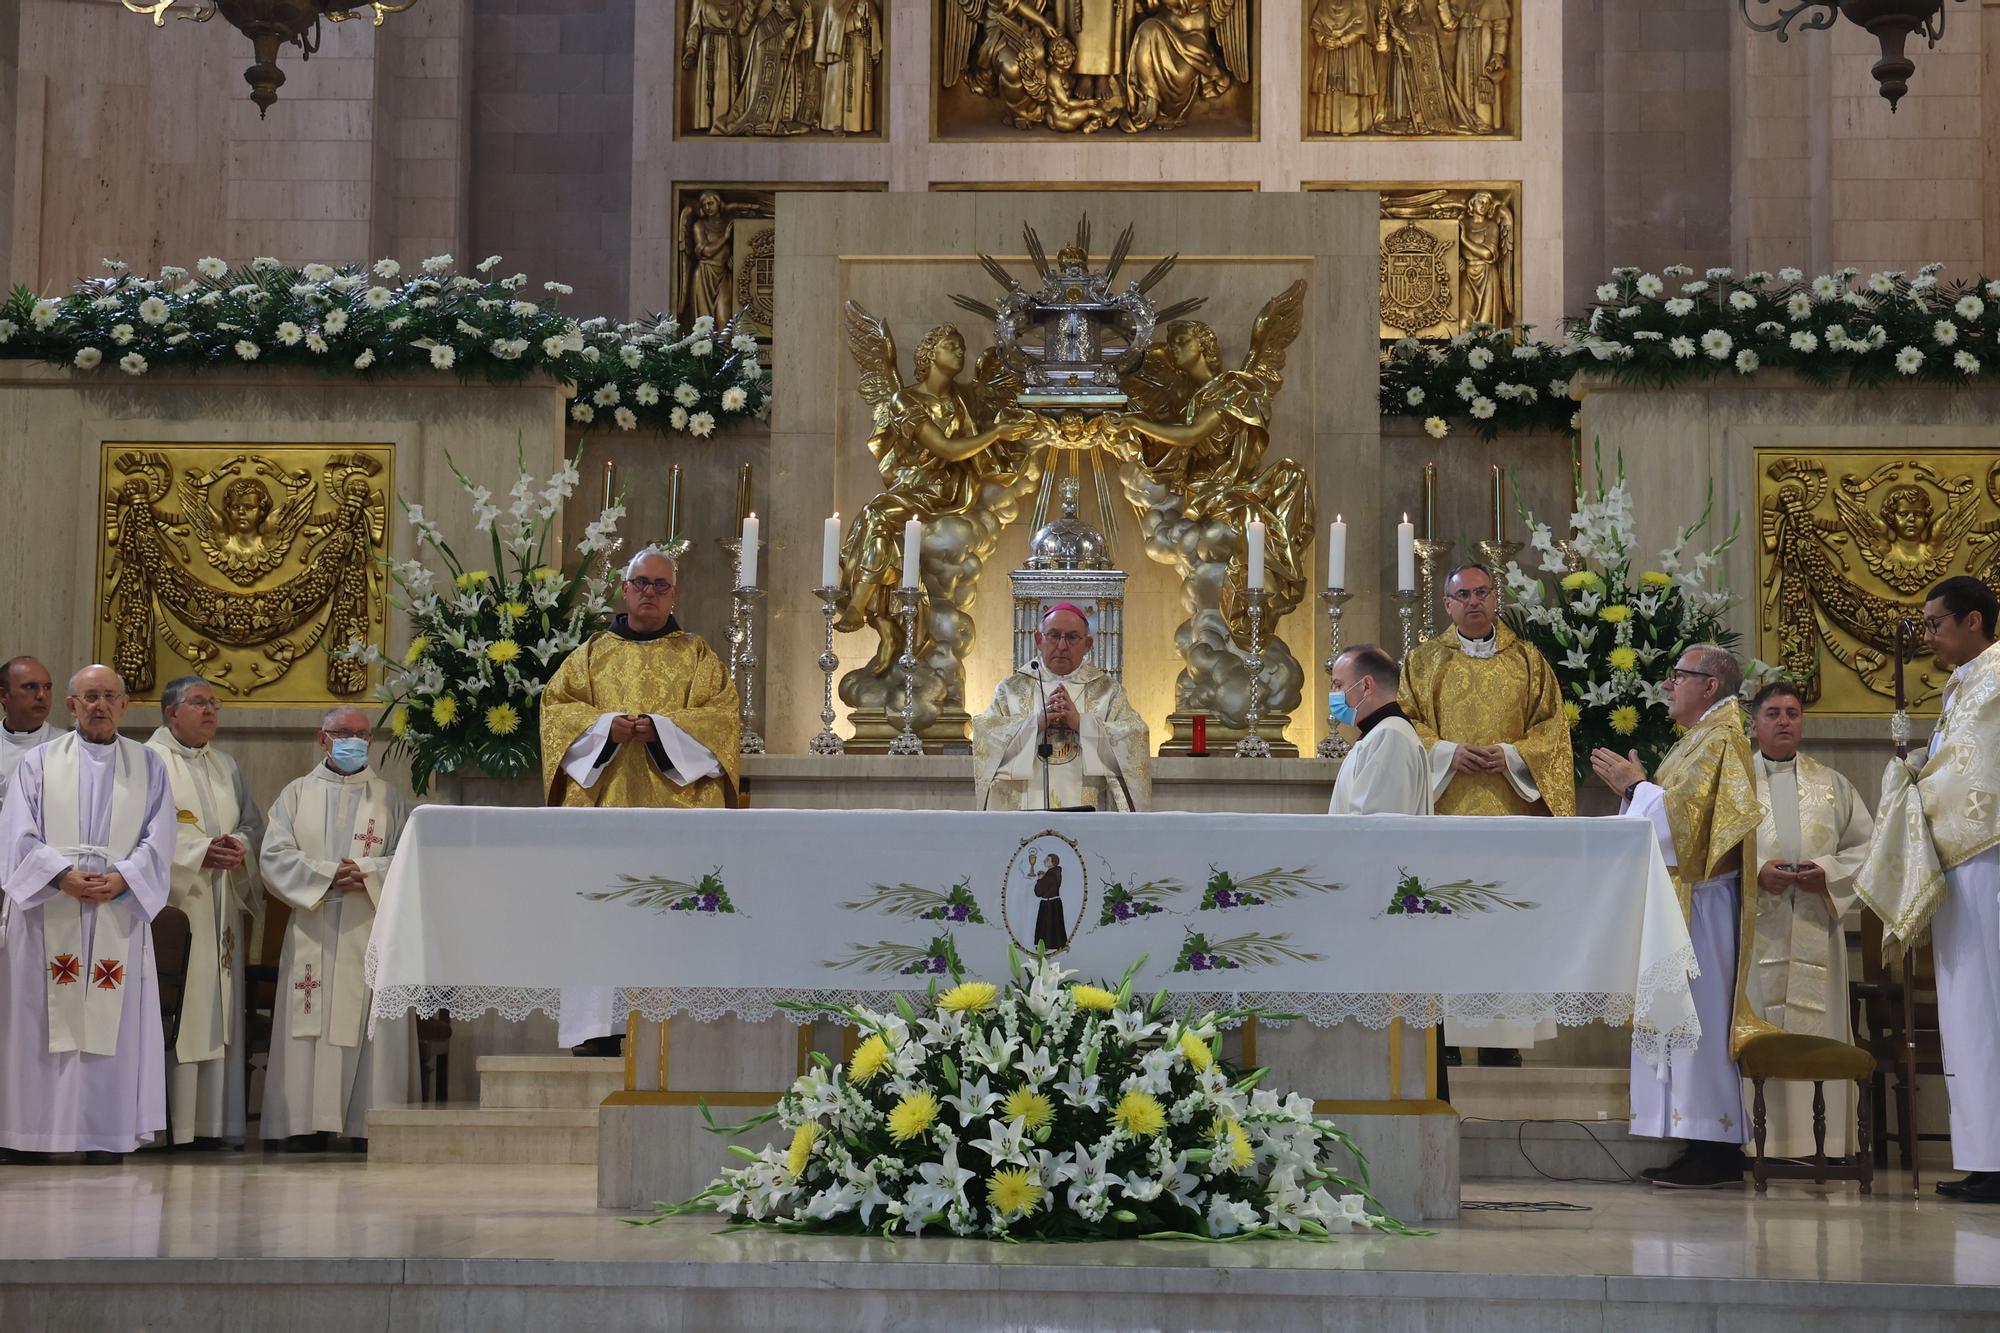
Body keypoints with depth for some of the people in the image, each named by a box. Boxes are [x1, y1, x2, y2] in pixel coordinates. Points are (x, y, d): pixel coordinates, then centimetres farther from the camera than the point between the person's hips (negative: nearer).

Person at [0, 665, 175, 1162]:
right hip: (48, 912, -1)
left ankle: (105, 1138, -1)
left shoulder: (148, 765, 11)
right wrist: (63, 875, -16)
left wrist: (122, 879, -13)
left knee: (112, 1025, -3)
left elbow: (158, 840, 4)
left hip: (118, 915, 1)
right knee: (40, 1026, -3)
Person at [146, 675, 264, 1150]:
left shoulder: (226, 766, 19)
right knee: (171, 1014, -10)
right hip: (169, 904, -6)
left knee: (216, 1013, 3)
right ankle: (164, 1123, -9)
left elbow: (253, 823, 18)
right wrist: (198, 853, -17)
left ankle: (209, 1122, 4)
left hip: (219, 909, 6)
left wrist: (239, 845, -5)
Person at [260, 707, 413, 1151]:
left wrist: (368, 874, -14)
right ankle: (307, 1125, -4)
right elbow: (275, 857, 1)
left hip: (371, 930, 0)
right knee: (310, 1028, -5)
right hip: (312, 934, 0)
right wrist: (327, 876, -12)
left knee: (369, 1027, -5)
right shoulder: (297, 795, 13)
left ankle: (369, 1124, -5)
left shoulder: (389, 799, 13)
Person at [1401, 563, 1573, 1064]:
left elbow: (1551, 727, 7)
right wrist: (1447, 752, -11)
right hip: (1446, 810, 0)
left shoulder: (1527, 661, 12)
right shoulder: (1423, 661, 11)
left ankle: (1502, 1039, -1)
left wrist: (1511, 755, -10)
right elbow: (1404, 724, 5)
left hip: (1508, 811, 0)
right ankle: (1443, 1037, -3)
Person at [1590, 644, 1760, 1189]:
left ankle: (1716, 1153, -10)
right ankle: (1705, 1146, 9)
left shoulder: (1719, 741, -11)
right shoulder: (1700, 739, 20)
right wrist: (1632, 784, 10)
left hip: (1700, 903, -10)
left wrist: (1636, 786, -9)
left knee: (1698, 1020, -11)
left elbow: (1684, 816, -21)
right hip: (1679, 900, 10)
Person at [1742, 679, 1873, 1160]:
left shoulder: (1832, 785, 17)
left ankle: (1824, 1146, -3)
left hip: (1815, 926, 2)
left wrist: (1828, 872, -5)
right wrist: (1757, 872, -14)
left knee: (1817, 1030, -4)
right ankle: (1761, 1144, -8)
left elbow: (1866, 845, 13)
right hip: (1753, 924, -2)